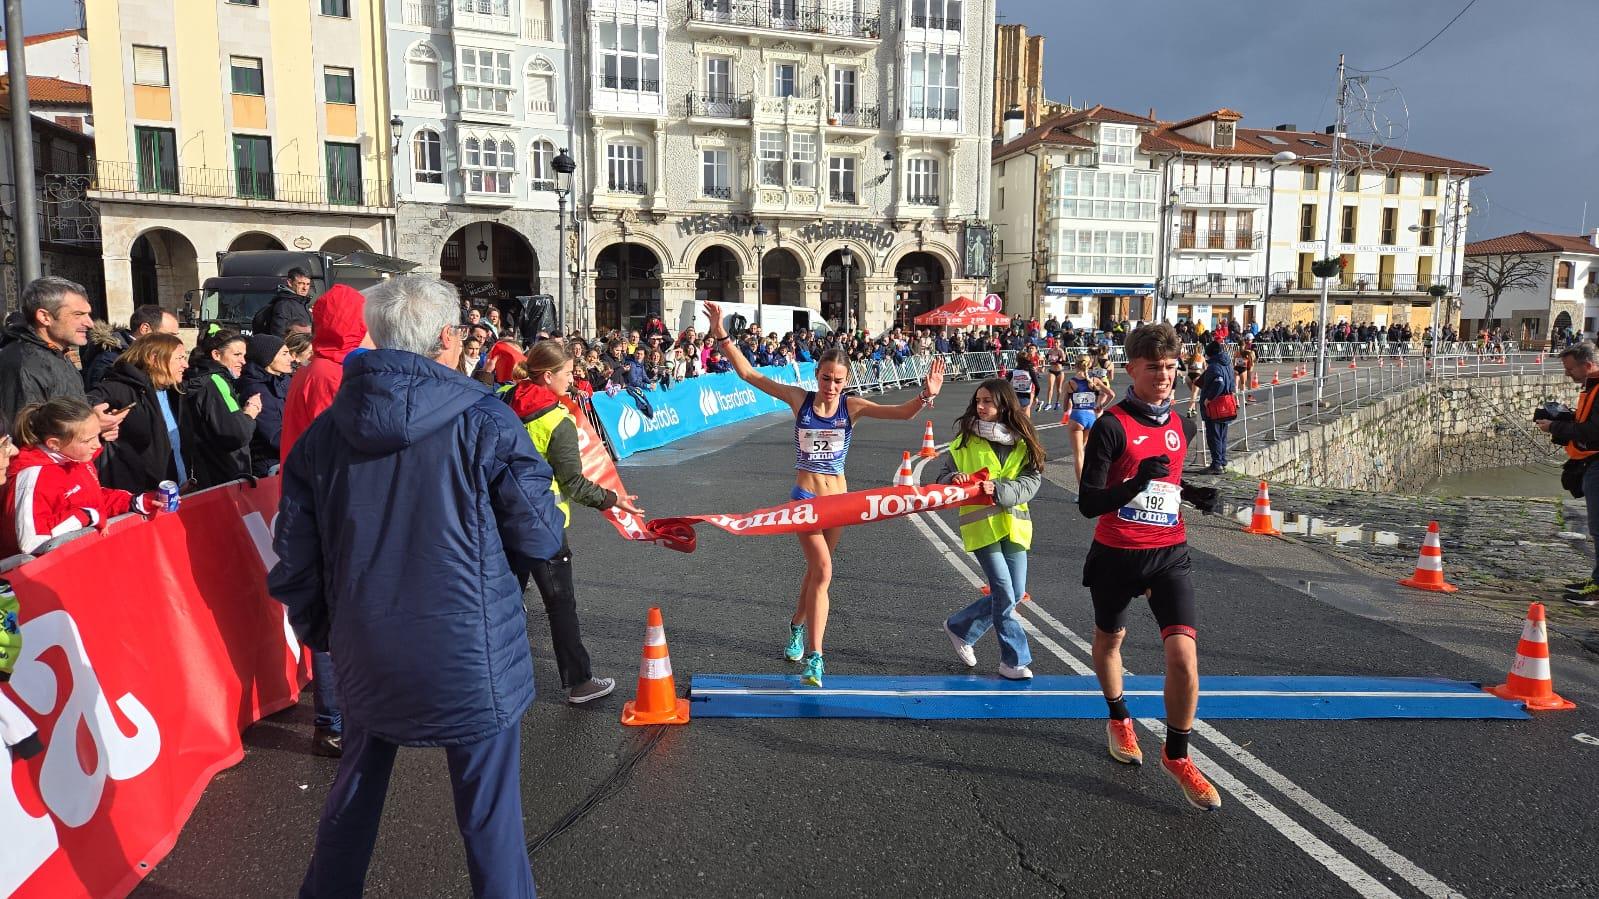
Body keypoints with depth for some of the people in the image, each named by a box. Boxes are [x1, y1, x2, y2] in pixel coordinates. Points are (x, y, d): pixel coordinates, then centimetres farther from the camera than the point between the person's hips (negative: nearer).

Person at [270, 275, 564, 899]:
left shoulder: (324, 432, 0)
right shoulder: (484, 420, -14)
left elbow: (294, 560, 5)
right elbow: (540, 538, -9)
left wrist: (321, 634, 20)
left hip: (366, 657, 5)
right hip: (471, 657, -5)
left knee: (354, 794, 26)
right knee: (490, 818, 9)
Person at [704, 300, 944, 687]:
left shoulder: (852, 406, -5)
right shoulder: (799, 398, -6)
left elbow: (902, 413, -15)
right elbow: (749, 375, -5)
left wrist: (926, 395, -33)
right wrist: (723, 337, -10)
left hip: (837, 498, 2)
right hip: (805, 496, -2)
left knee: (815, 571, 17)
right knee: (823, 570, -15)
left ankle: (797, 626, 44)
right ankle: (814, 656, -11)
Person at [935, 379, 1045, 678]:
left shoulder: (1024, 442, 3)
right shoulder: (965, 440, 2)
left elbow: (1032, 481, -7)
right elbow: (944, 476, 6)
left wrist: (999, 489, -23)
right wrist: (954, 480, -18)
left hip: (1013, 524, 3)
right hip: (980, 523, -3)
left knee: (1014, 594, 8)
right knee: (1004, 591, -6)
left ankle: (960, 627, 28)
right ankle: (1015, 659, 8)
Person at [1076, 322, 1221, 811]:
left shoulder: (1182, 426, 5)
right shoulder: (1111, 426, -14)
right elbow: (1087, 502, -19)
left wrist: (1193, 493, 4)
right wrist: (1136, 484, -35)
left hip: (1168, 555, 3)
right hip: (1116, 555, -3)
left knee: (1183, 655, -11)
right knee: (1109, 639, 19)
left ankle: (1177, 756, 10)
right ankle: (1119, 719, 48)